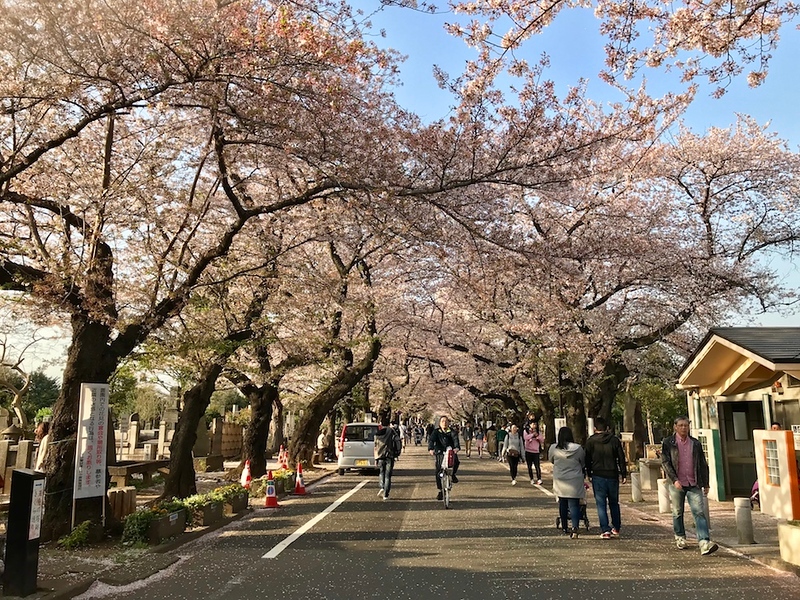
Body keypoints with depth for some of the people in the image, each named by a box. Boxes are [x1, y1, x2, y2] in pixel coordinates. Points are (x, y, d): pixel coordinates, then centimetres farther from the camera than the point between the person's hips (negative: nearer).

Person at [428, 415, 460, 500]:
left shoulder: (451, 432, 5)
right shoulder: (436, 431, 5)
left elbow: (455, 439, -14)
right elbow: (431, 439, -11)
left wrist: (456, 447, -36)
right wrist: (430, 449, -32)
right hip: (439, 453, 0)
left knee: (456, 461, -28)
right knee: (438, 471, -7)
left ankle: (453, 474, 5)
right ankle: (440, 490, 7)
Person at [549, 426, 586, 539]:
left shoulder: (553, 448, -8)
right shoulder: (578, 448, -10)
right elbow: (583, 464, 6)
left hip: (560, 482, 2)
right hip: (575, 482, -1)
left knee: (562, 503, 17)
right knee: (574, 504, 0)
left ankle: (564, 527, 29)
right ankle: (575, 527, -16)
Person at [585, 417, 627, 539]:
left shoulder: (590, 441, -2)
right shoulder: (615, 440, 1)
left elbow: (587, 460, 1)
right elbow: (621, 458, 2)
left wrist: (589, 474, 11)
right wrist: (624, 474, 8)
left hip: (598, 476, -2)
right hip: (613, 475, 2)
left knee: (601, 504, 1)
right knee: (614, 503, 17)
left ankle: (605, 530, -5)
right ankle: (616, 528, 23)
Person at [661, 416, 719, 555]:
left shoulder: (696, 443, 10)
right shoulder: (668, 443, 0)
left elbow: (703, 464, 15)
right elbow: (665, 462, -5)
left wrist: (705, 484, 12)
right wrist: (674, 480, -15)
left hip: (694, 485, 1)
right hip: (677, 484, -1)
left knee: (699, 513, -9)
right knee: (678, 513, 10)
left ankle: (704, 543, -16)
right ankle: (680, 537, 30)